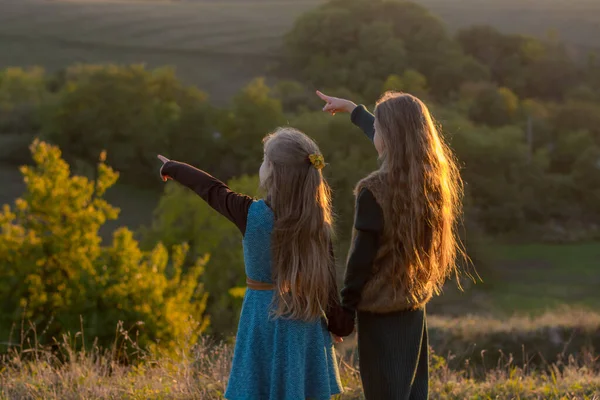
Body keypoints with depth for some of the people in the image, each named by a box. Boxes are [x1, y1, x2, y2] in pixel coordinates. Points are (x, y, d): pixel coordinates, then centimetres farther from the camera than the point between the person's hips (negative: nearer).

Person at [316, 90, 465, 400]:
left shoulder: (375, 190, -21)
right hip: (414, 305, 7)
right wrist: (352, 109, 34)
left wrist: (345, 309, -3)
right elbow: (395, 141, 20)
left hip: (380, 309, -7)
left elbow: (361, 257, -17)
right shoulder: (430, 177, 1)